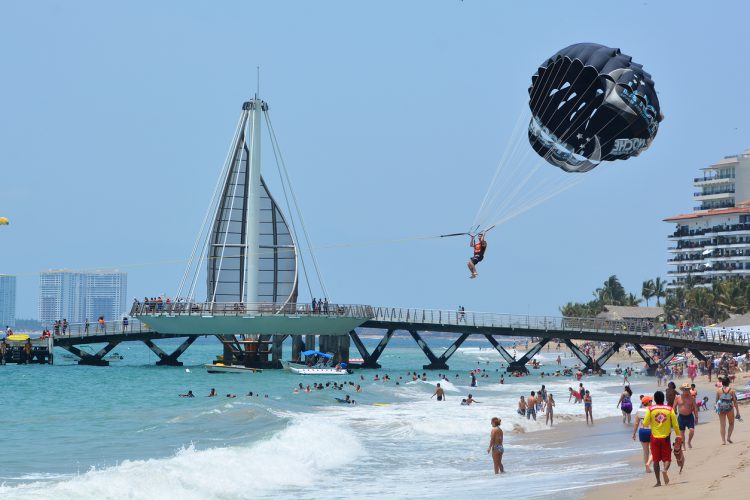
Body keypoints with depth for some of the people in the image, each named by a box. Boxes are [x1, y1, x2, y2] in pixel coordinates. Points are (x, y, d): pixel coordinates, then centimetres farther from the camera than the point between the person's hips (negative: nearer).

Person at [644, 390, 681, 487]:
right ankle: (665, 470, -24)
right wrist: (678, 435, 10)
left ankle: (658, 481, 5)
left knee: (656, 460, 8)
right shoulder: (669, 409, -2)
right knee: (667, 458, 8)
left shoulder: (650, 409, -5)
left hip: (655, 438, 0)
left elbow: (645, 424, -6)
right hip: (666, 437, 0)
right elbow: (675, 424, -2)